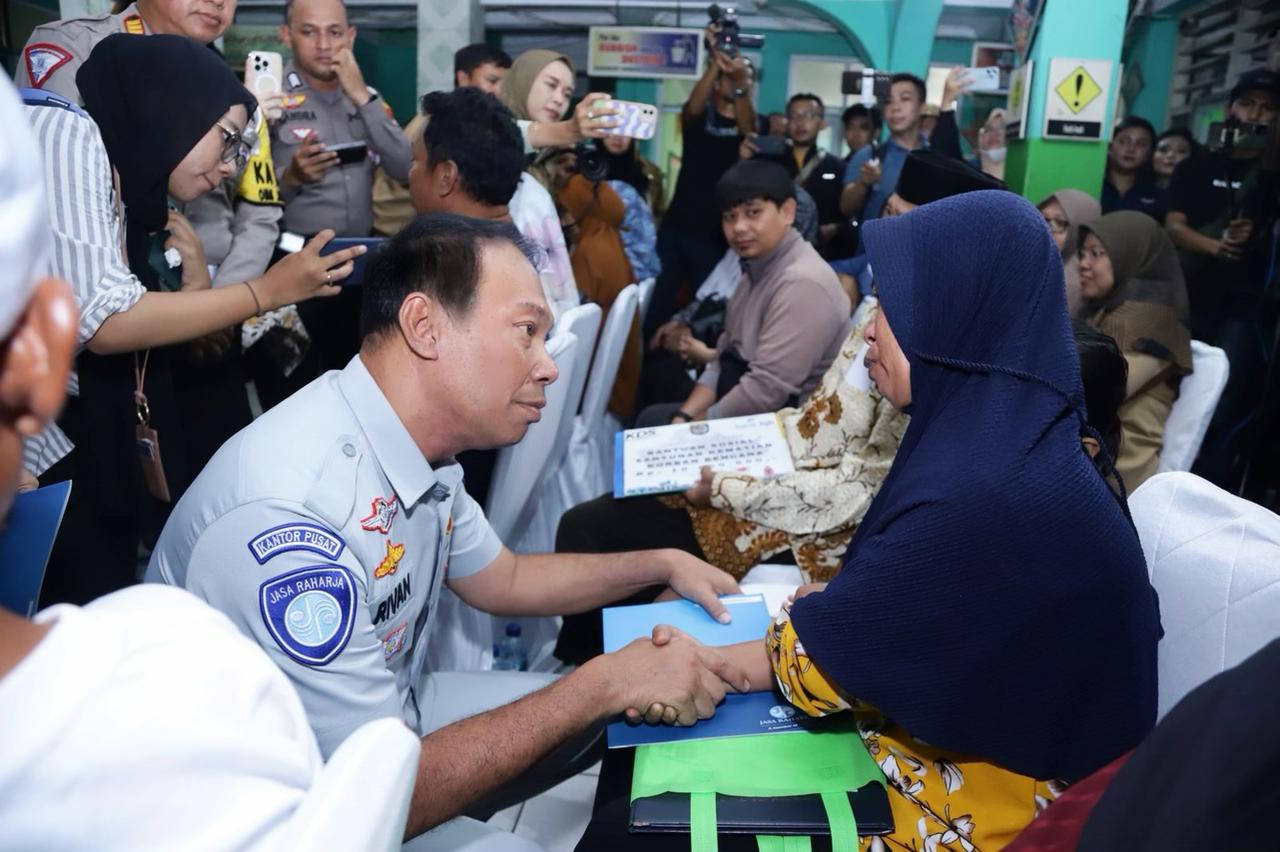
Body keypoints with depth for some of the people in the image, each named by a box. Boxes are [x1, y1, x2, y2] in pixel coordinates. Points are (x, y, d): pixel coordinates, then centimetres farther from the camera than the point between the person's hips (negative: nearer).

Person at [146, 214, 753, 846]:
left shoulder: (421, 447, -7)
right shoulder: (289, 512, -34)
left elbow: (502, 580, 11)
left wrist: (661, 564, 3)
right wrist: (604, 684, -23)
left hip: (380, 719, 8)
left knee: (600, 719, 11)